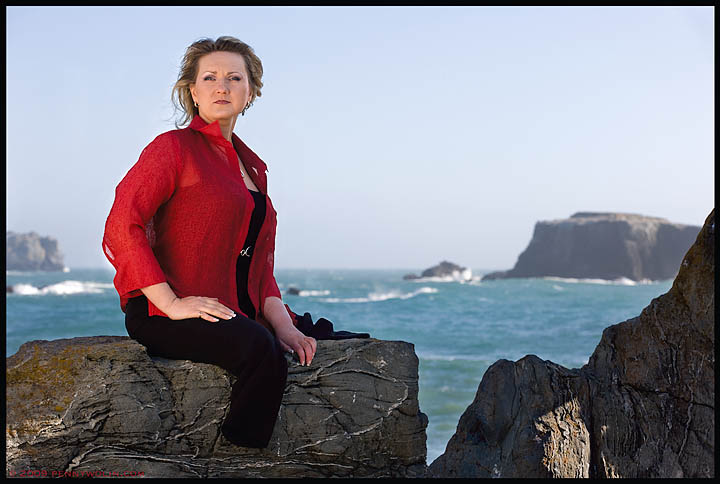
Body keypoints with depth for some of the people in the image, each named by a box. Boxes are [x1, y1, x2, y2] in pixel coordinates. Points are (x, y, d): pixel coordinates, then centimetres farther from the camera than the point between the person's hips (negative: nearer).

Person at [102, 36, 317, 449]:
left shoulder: (252, 167, 21)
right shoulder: (174, 147, 0)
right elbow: (121, 229, -11)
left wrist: (283, 325, 4)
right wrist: (172, 304, -19)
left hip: (236, 313, 7)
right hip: (163, 318, -7)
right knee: (260, 349, -34)